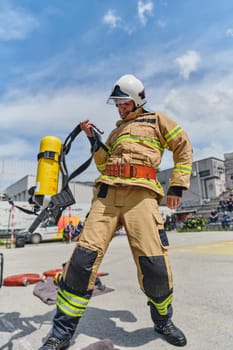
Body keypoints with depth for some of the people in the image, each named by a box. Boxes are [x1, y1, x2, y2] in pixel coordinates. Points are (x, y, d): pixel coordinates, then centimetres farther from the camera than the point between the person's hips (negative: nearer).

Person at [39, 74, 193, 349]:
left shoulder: (157, 120, 18)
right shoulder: (116, 131, 31)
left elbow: (184, 148, 15)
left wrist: (177, 185, 5)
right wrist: (93, 139, 11)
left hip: (140, 194, -3)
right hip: (107, 192, 4)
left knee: (155, 265, -11)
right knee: (84, 256, -8)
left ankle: (163, 321, 22)